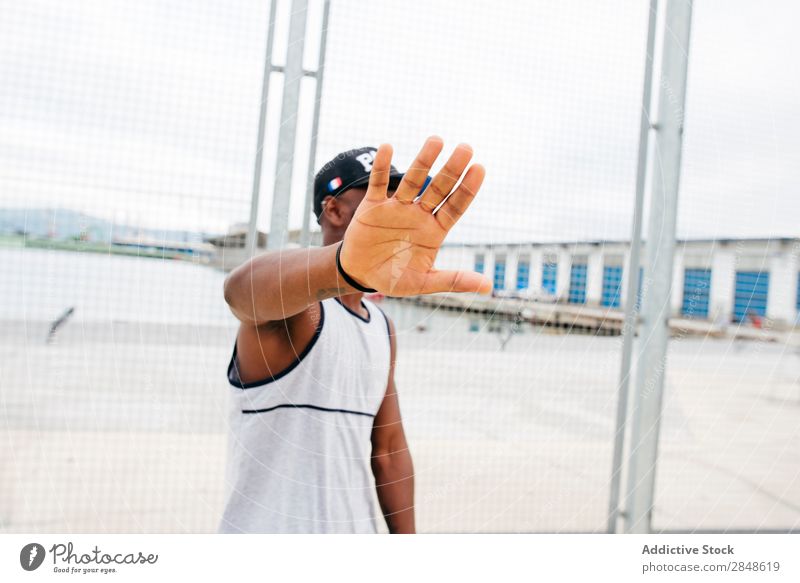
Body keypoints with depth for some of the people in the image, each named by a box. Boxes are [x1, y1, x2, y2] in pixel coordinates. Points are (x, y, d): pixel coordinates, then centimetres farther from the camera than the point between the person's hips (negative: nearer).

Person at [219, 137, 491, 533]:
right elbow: (241, 288, -40)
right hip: (264, 544, -6)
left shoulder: (382, 328, 8)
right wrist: (347, 265, -59)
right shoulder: (297, 306, -15)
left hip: (357, 528, 7)